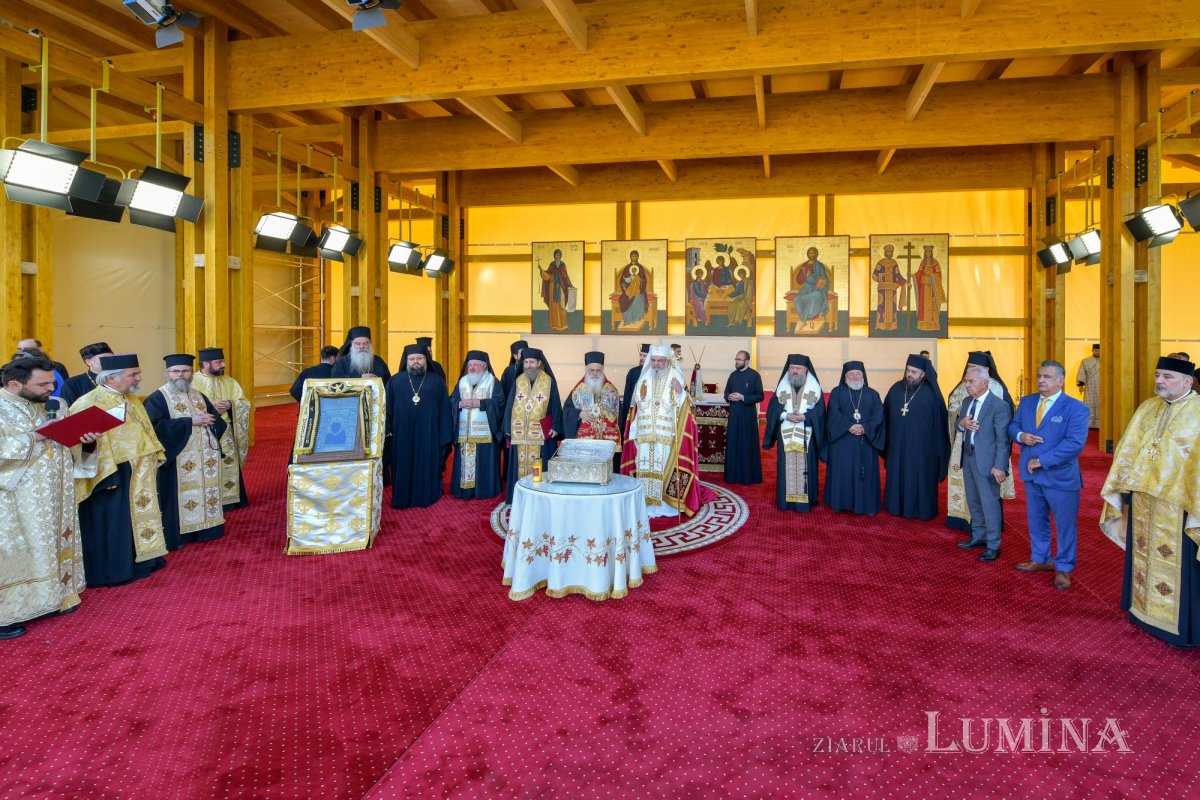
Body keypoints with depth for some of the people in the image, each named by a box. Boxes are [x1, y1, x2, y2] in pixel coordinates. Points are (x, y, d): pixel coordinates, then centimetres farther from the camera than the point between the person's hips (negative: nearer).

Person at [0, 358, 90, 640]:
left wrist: (80, 438, -2)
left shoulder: (42, 407, 10)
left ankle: (48, 598, 27)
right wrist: (33, 437, -25)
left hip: (50, 498, 8)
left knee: (49, 545, 15)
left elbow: (59, 442, 16)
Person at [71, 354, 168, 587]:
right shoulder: (89, 403, -18)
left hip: (140, 474, 9)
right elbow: (85, 443, -21)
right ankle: (114, 571, 14)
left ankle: (141, 559, 30)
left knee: (140, 516, 17)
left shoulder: (132, 400, 9)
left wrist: (154, 459, 12)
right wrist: (107, 476, -24)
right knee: (114, 523, 2)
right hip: (114, 475, -9)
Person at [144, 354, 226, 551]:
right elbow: (156, 426, -20)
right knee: (178, 498, -3)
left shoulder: (200, 397, 15)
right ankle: (176, 536, 5)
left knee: (206, 493, 9)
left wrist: (209, 420, -13)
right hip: (177, 462, -6)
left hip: (204, 461, 6)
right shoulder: (157, 399, -4)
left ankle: (203, 530, 18)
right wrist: (190, 422, -19)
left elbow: (218, 421, 11)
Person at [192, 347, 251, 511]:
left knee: (229, 468, 7)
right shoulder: (192, 382, -5)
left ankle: (229, 500, 16)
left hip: (226, 436, 4)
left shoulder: (229, 382, 10)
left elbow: (245, 403, 6)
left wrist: (231, 404, -13)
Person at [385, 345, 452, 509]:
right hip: (402, 434, 1)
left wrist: (445, 435, -4)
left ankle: (426, 497, 16)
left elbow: (444, 410, 2)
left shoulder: (437, 381, 5)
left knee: (427, 467, 4)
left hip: (428, 434, -1)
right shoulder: (395, 381, 8)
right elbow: (388, 406, 5)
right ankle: (403, 498, 16)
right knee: (403, 467, 6)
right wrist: (387, 429, -7)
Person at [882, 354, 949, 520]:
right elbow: (886, 415, 7)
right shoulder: (896, 388, 3)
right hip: (897, 444, 4)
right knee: (897, 476, 11)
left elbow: (939, 422, -4)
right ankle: (898, 506, 24)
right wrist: (886, 441, 4)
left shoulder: (932, 394, -6)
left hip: (921, 446, -3)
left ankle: (921, 509, 16)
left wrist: (936, 448, -5)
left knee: (919, 477, 4)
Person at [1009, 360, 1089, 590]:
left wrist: (1042, 461, -22)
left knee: (1065, 524, 7)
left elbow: (1075, 443, -22)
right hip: (1032, 474, 6)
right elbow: (1013, 425, 13)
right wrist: (1020, 435, -12)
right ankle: (1039, 559, 34)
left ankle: (1063, 569, 21)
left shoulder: (1075, 408, -14)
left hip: (1061, 477, -5)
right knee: (1036, 520, 18)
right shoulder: (1027, 402, 6)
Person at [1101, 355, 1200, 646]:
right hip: (1142, 497, 6)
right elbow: (1128, 448, 9)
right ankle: (1143, 608, 33)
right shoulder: (1147, 408, 6)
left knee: (1176, 561, 5)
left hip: (1176, 501, -6)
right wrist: (1123, 486, 8)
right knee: (1142, 553, 17)